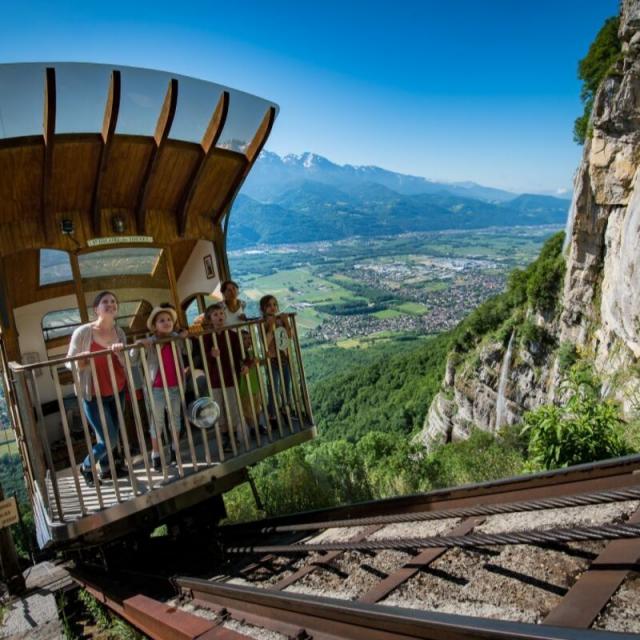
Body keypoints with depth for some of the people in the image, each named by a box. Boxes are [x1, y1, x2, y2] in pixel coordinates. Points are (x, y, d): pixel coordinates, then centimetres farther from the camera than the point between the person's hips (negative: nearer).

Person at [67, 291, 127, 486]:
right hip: (93, 395, -5)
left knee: (108, 435, 14)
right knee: (109, 439, -2)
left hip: (117, 391, 5)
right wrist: (80, 363, -28)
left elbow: (126, 364, 1)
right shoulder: (82, 332, -14)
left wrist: (119, 354, -20)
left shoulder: (119, 332, 1)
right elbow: (69, 362, -6)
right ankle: (86, 466, 25)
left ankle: (106, 468, 36)